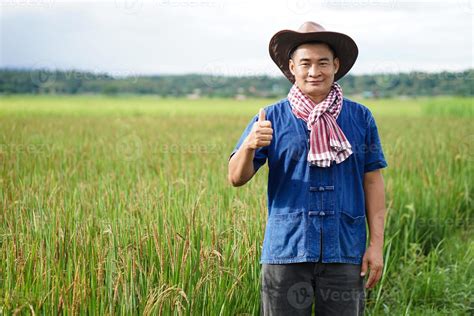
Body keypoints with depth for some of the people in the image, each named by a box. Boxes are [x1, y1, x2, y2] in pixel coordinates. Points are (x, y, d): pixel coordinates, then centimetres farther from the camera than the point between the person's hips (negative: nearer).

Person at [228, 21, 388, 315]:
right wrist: (249, 146, -23)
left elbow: (373, 182, 7)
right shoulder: (272, 118, 3)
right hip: (286, 251, -1)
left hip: (345, 251, 1)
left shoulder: (360, 117, 6)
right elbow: (237, 178, -2)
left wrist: (377, 244, 1)